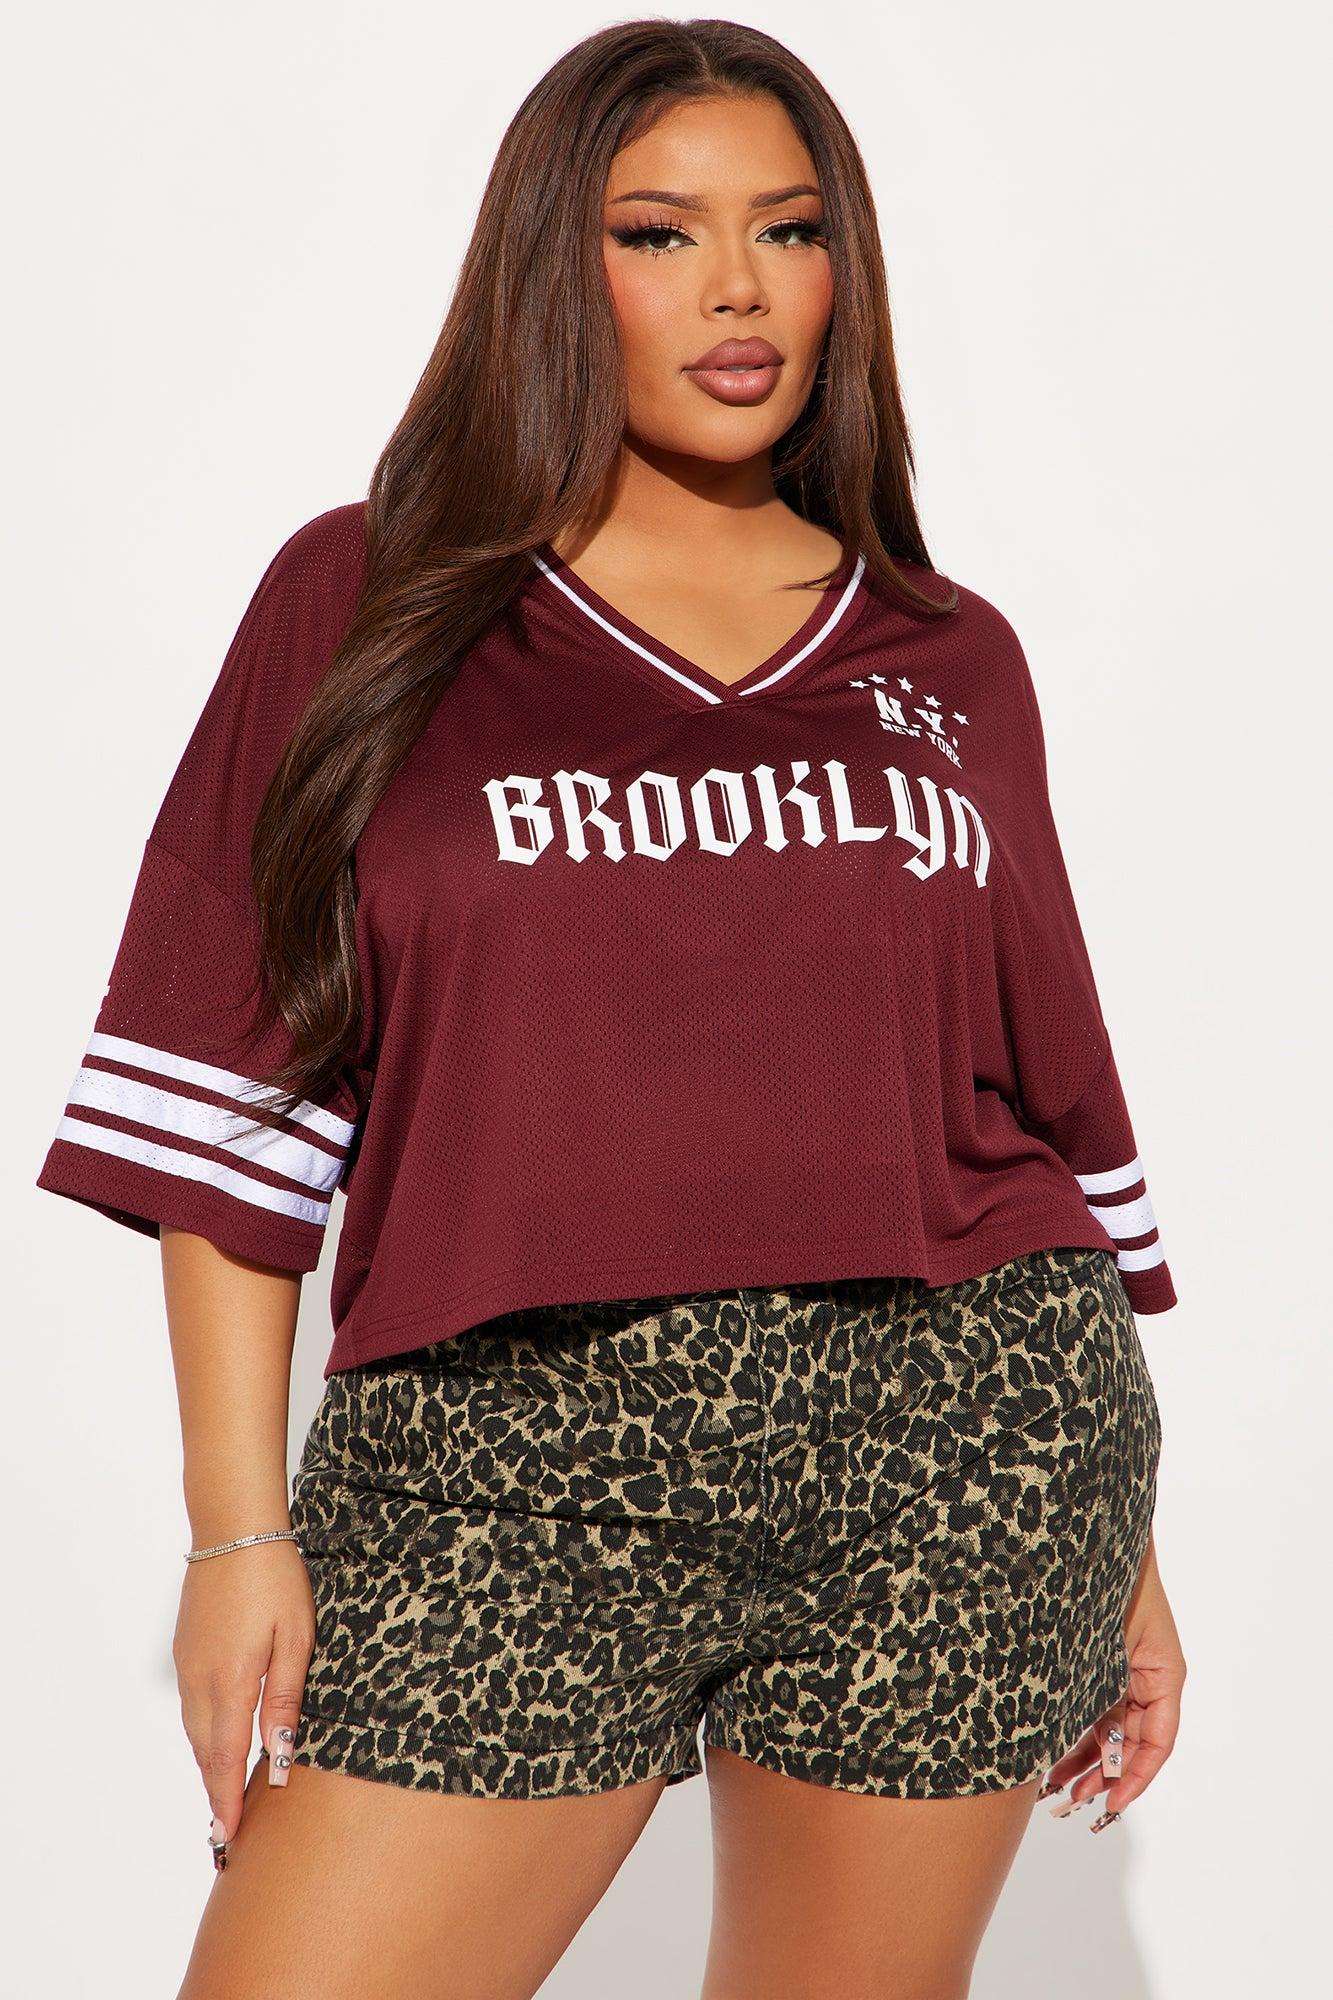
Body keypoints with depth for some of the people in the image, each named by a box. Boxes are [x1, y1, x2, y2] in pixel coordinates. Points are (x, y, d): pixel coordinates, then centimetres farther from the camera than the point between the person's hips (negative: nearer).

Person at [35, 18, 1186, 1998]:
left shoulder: (949, 662, 12)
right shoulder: (366, 605, 5)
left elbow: (1050, 1101, 14)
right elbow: (232, 1095, 1)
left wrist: (1123, 1544, 13)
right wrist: (241, 1525, -5)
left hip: (957, 1449, 2)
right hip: (511, 1462, -1)